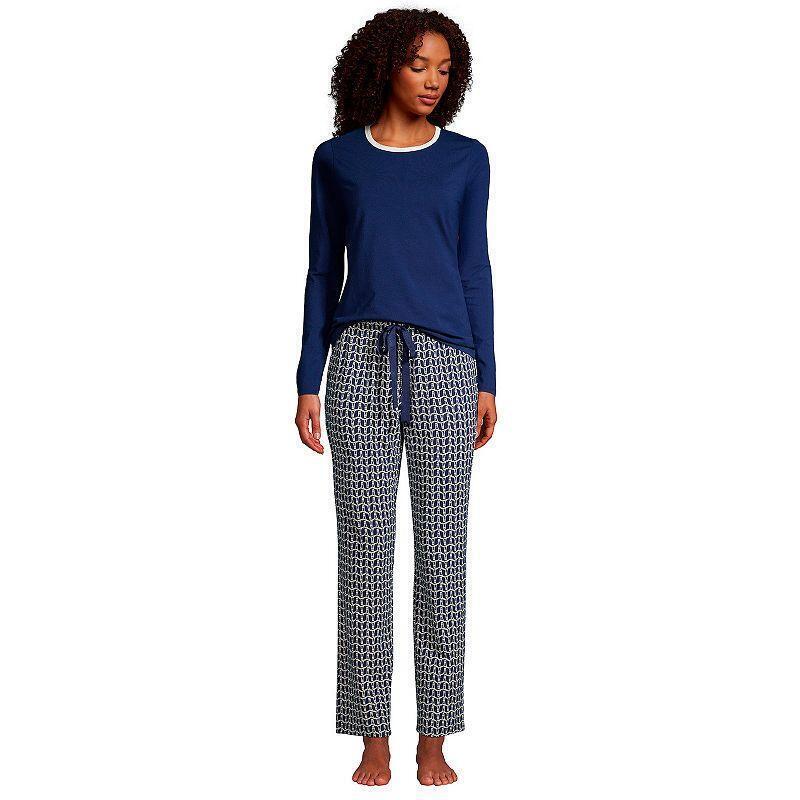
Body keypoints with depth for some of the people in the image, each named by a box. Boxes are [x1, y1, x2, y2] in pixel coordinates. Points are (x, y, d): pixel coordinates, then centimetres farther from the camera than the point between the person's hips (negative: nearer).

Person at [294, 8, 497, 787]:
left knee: (441, 546, 1)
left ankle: (433, 742, 10)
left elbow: (474, 270, 9)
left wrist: (487, 381, 1)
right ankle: (373, 743, 8)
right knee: (364, 546, -1)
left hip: (444, 360, 0)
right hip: (361, 360, 0)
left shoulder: (466, 159, 10)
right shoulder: (336, 158, 9)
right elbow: (323, 273, 9)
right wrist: (308, 384, 2)